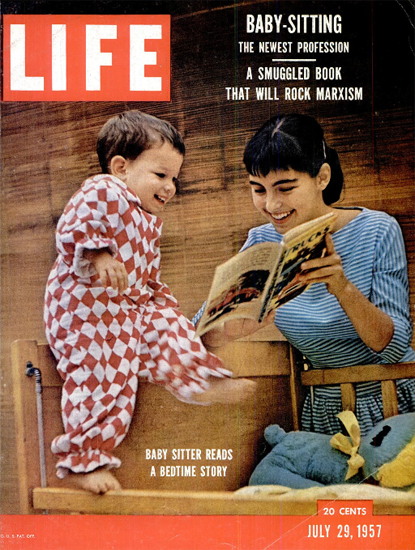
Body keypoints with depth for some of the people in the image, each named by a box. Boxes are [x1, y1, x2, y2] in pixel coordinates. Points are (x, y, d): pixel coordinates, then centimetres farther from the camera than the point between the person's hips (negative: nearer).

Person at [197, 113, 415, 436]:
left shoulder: (377, 231, -11)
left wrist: (343, 288, -31)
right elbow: (197, 332, -7)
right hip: (327, 411, 2)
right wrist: (232, 329, -30)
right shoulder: (262, 243, -3)